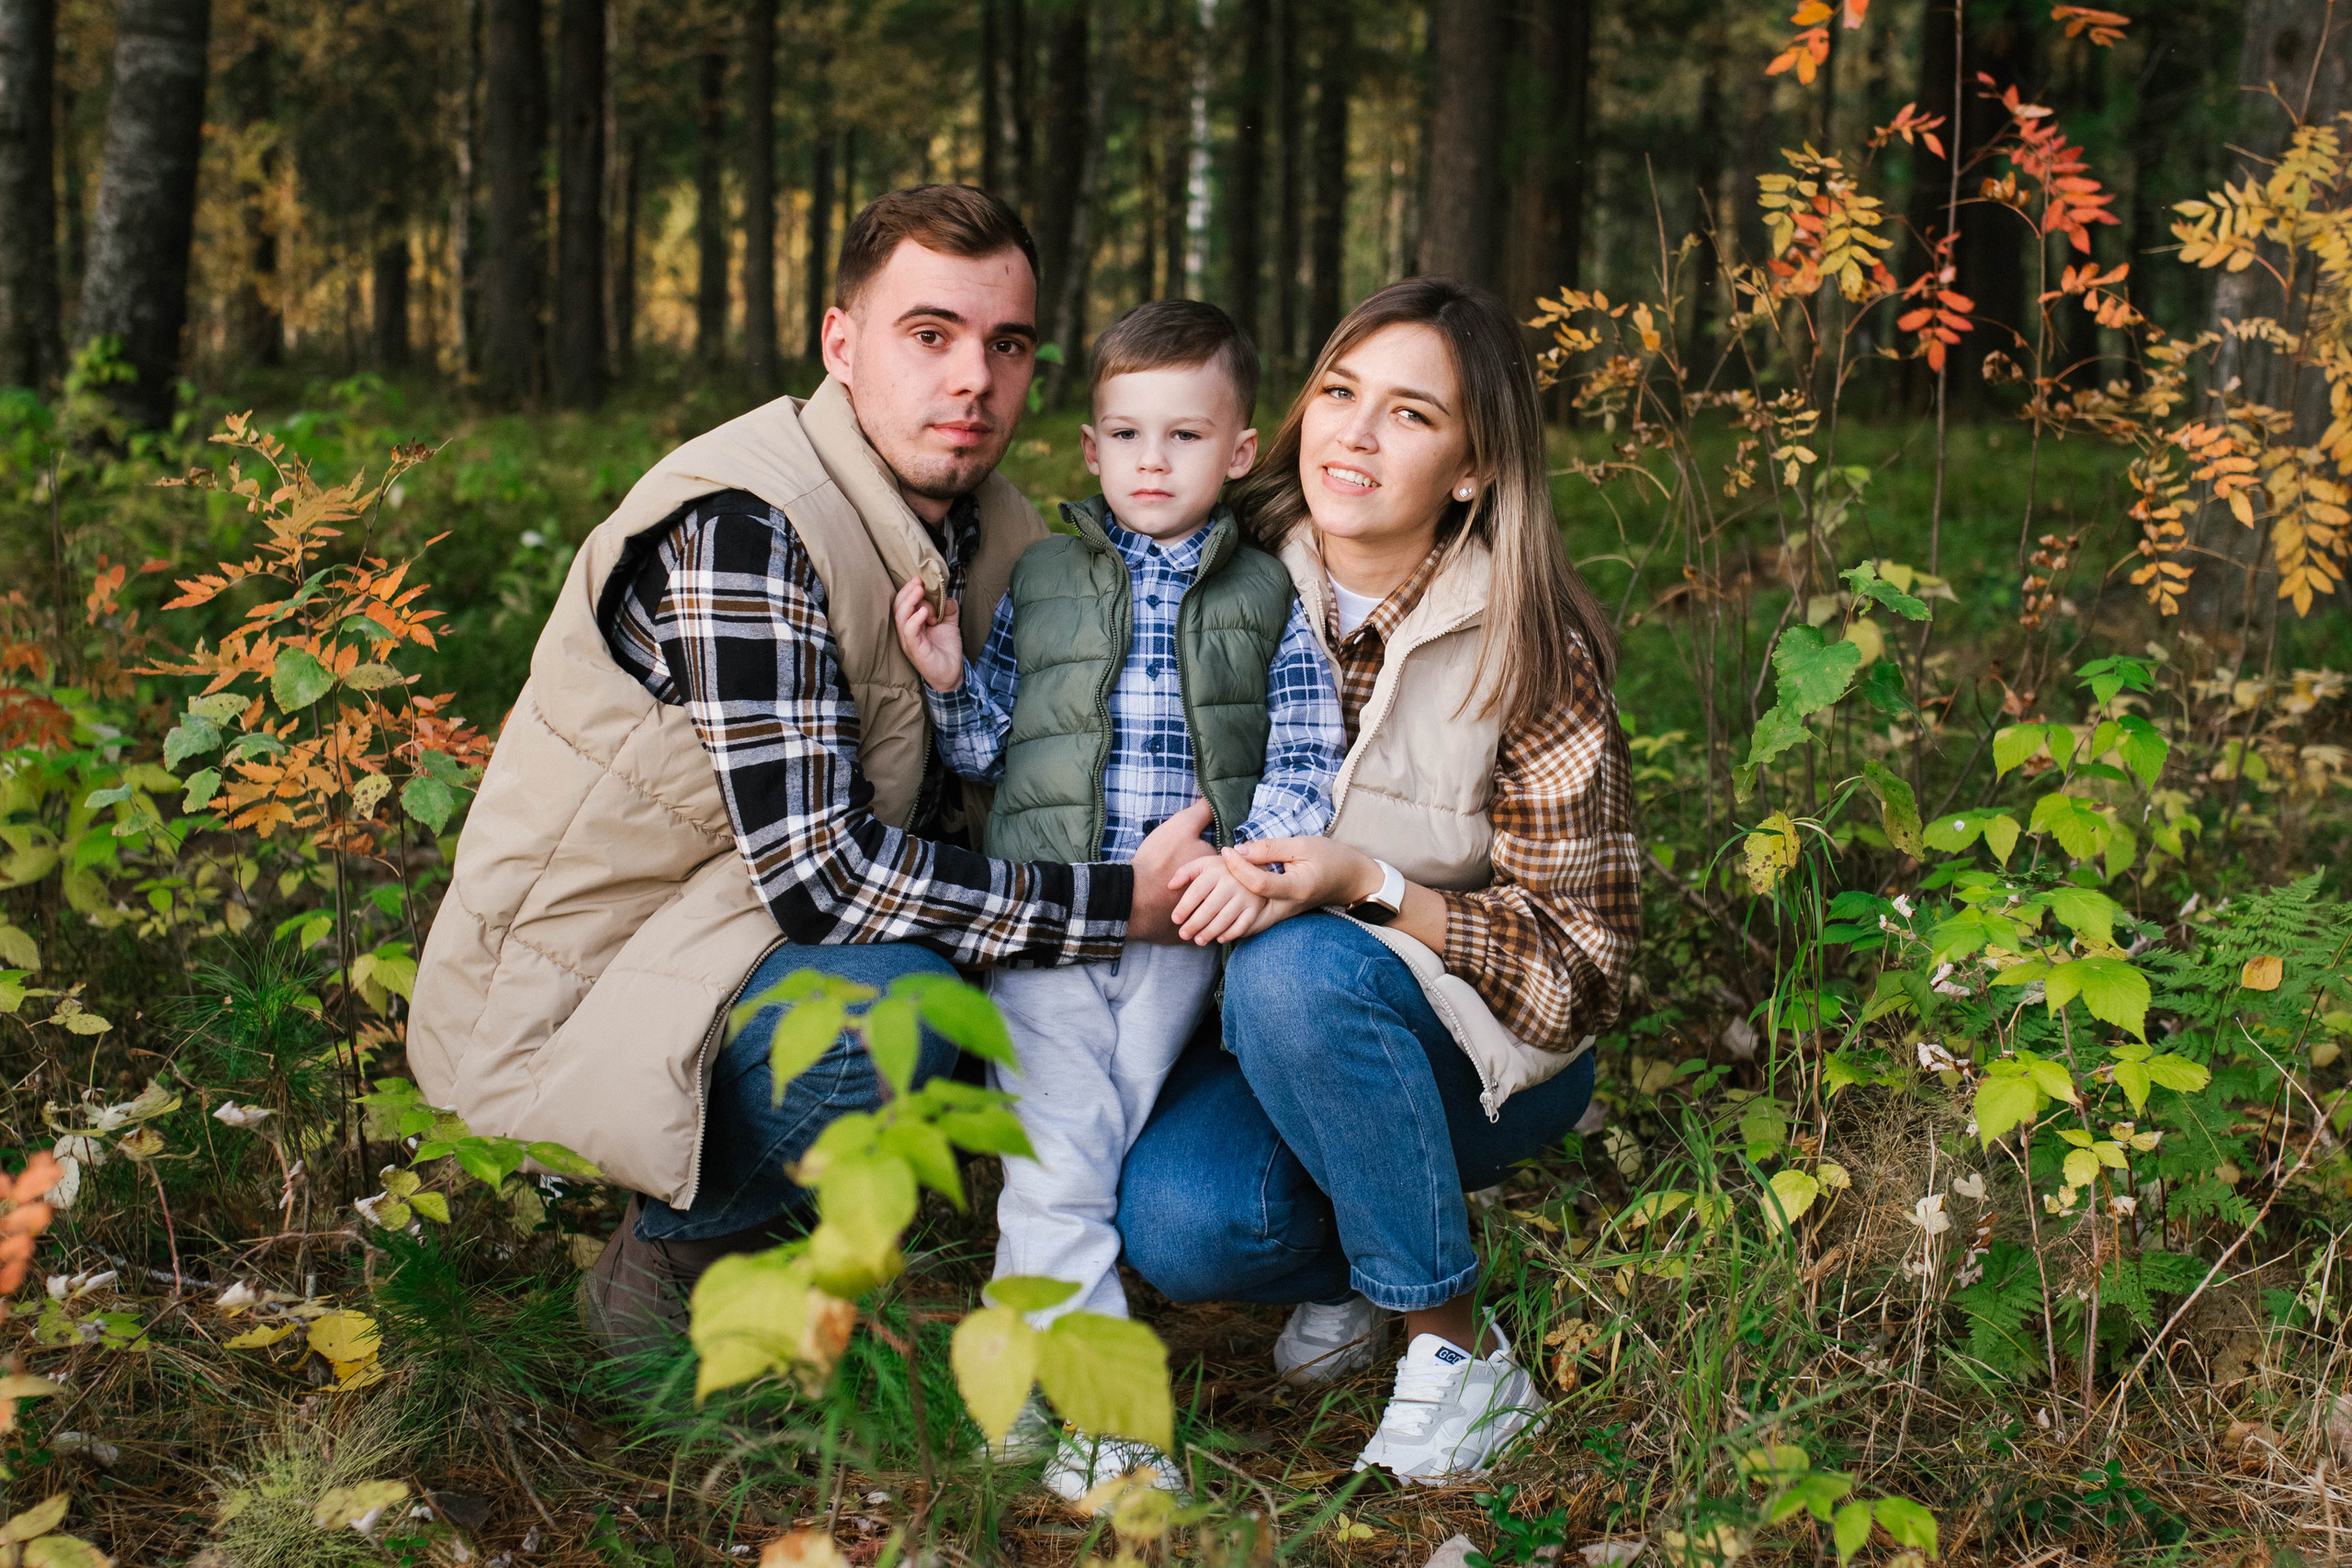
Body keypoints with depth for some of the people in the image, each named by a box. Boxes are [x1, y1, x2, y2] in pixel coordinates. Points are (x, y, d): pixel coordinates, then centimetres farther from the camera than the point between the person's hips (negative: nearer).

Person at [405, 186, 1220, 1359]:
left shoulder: (995, 533, 2)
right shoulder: (741, 528, -24)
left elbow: (969, 806, 10)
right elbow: (818, 875, -29)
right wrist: (1122, 903, -24)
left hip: (735, 948, 9)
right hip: (570, 989, -8)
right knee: (886, 1005, -32)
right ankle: (664, 1263, -3)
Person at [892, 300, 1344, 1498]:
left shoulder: (1266, 599, 6)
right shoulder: (1038, 580, 8)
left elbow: (1305, 754, -1)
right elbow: (985, 751, 13)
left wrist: (1255, 859, -17)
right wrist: (947, 682, -7)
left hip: (1182, 923, 0)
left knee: (1111, 1150, 8)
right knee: (1057, 1164, -5)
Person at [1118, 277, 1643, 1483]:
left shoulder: (1531, 659, -15)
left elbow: (1581, 964, -13)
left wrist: (1372, 889, -28)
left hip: (1486, 1056, -3)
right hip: (1268, 1030, 3)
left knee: (1295, 972, -35)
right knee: (1173, 1223, -28)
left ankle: (1460, 1351, -17)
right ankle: (1351, 1262, 7)